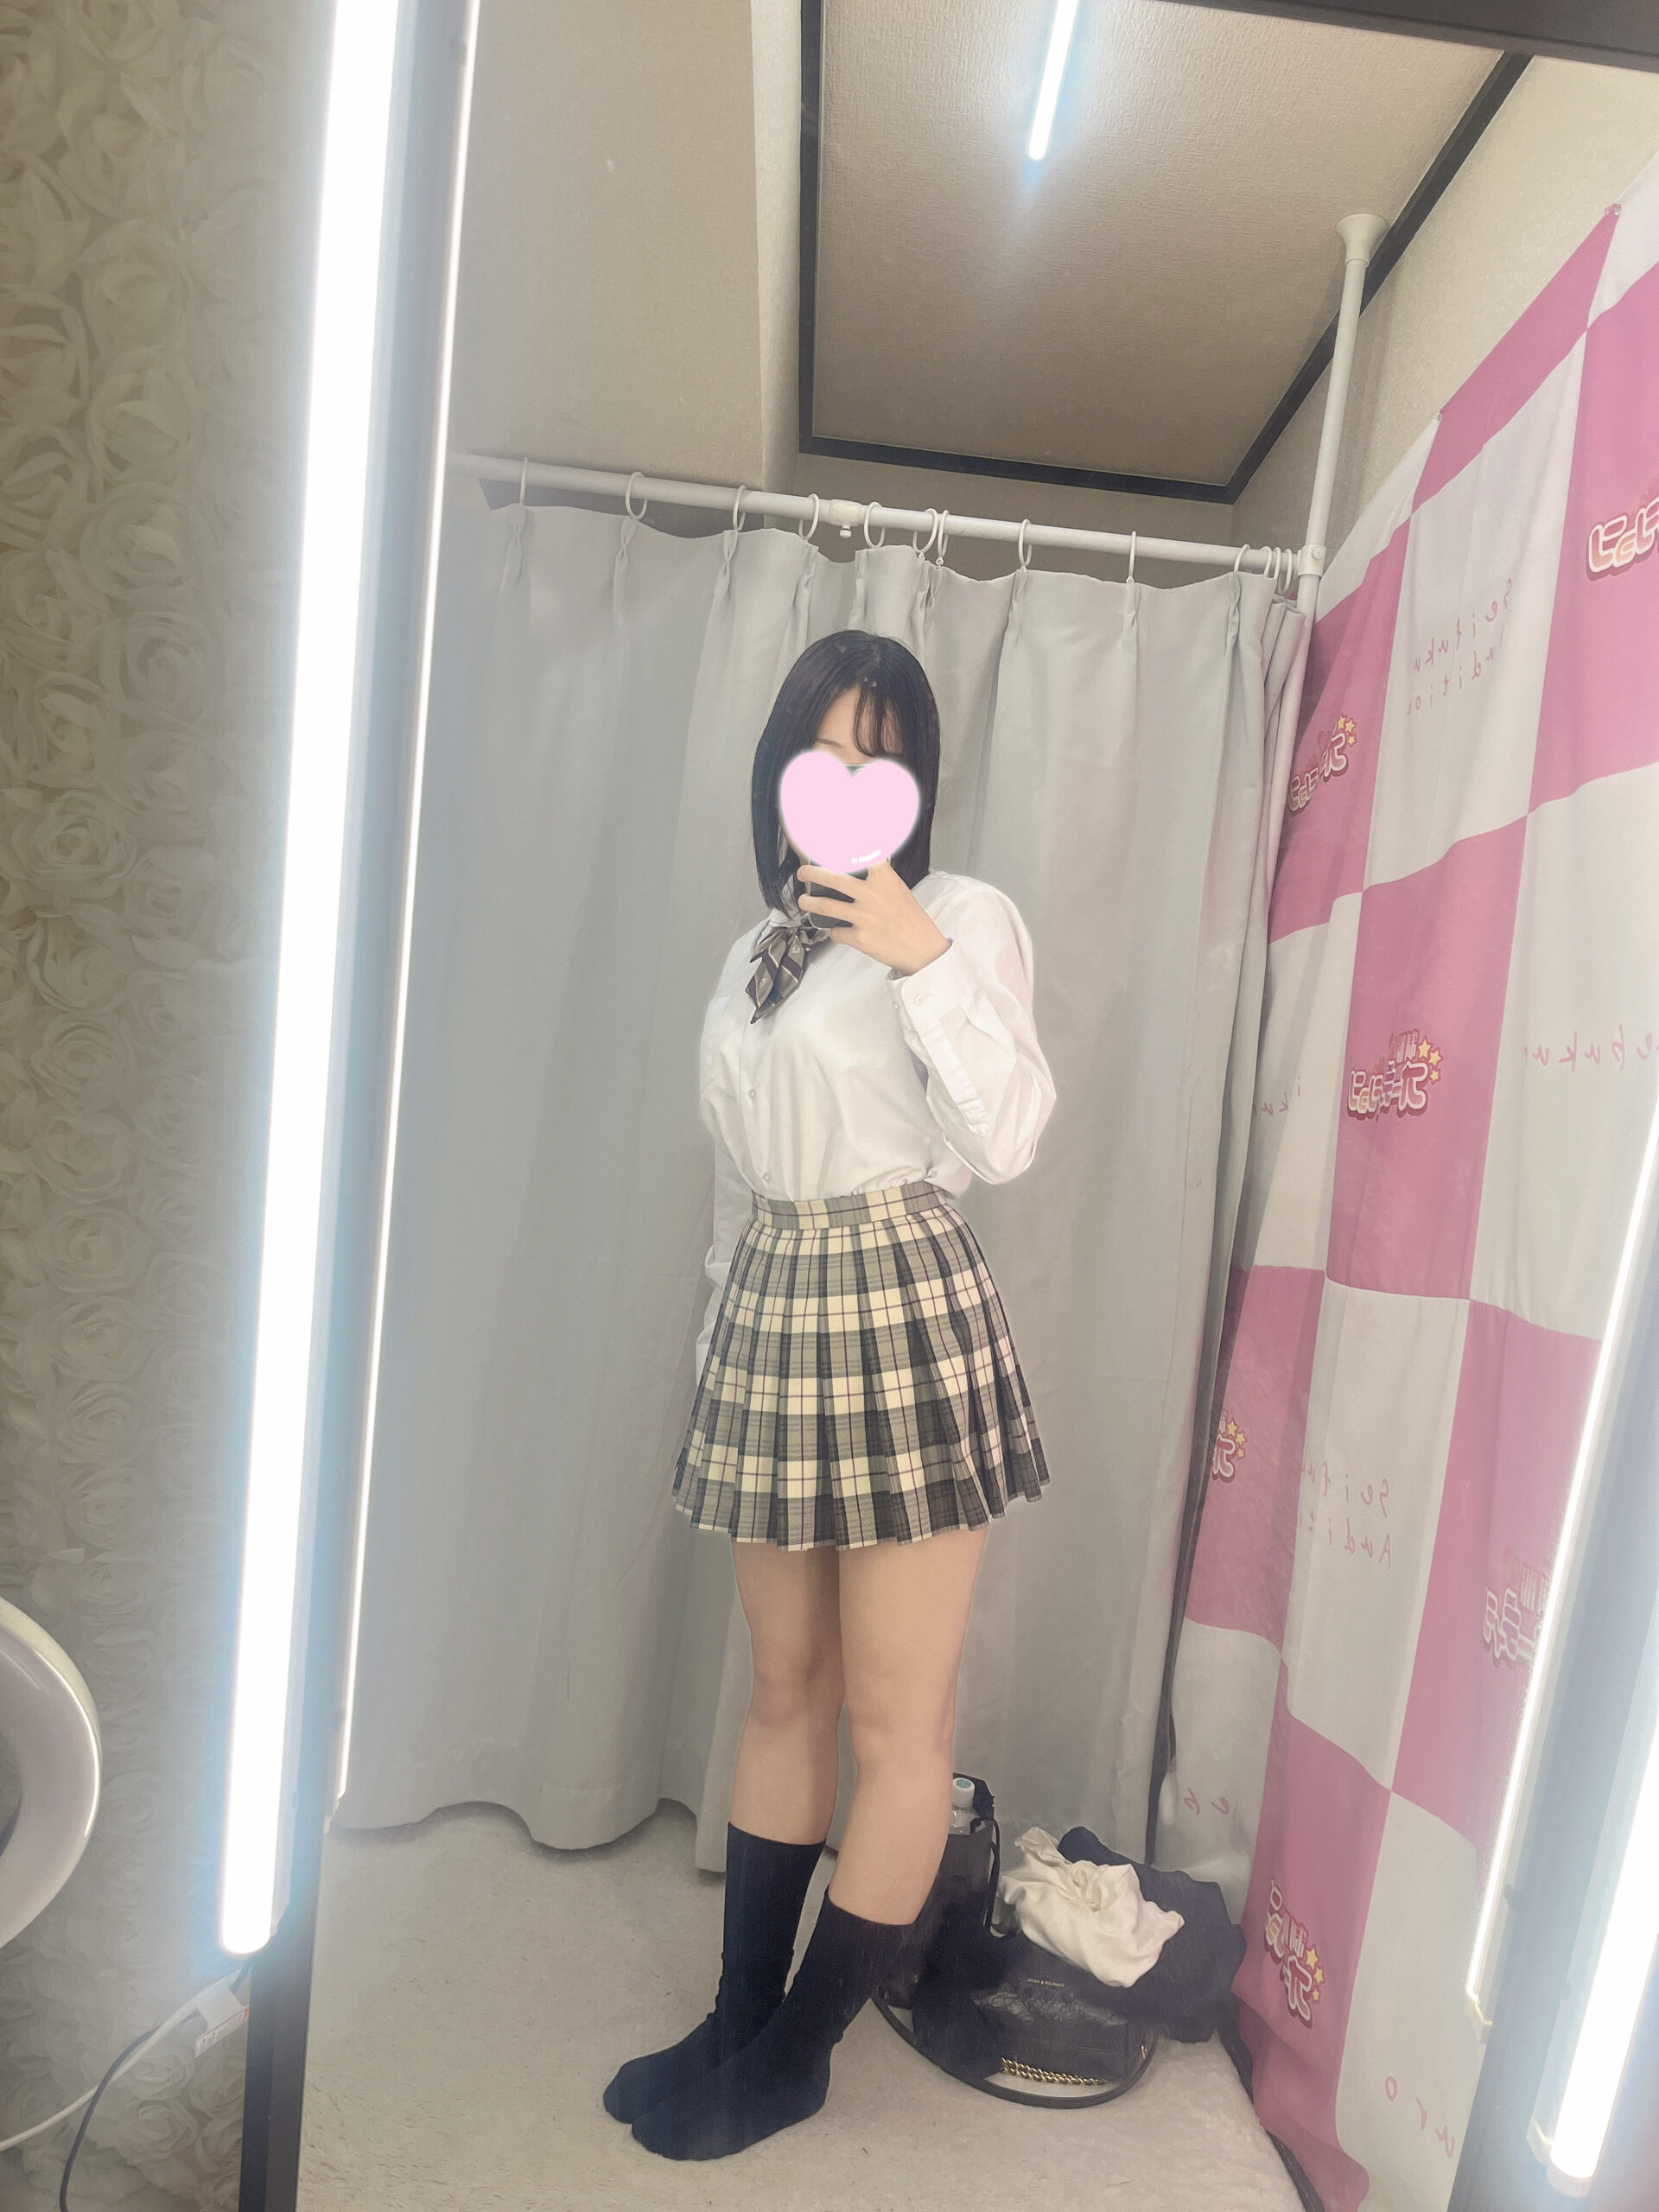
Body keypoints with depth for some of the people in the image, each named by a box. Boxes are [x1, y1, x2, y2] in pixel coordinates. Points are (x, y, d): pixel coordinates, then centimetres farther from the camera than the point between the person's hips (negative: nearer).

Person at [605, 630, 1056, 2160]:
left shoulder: (962, 916, -3)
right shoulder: (762, 948, 15)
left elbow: (1006, 1143, -16)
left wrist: (923, 962, -22)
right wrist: (726, 1322, 20)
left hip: (907, 1317, -6)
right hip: (771, 1318, 6)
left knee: (896, 1718, 6)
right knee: (785, 1693, 17)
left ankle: (795, 2057, 26)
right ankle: (740, 2017, 33)